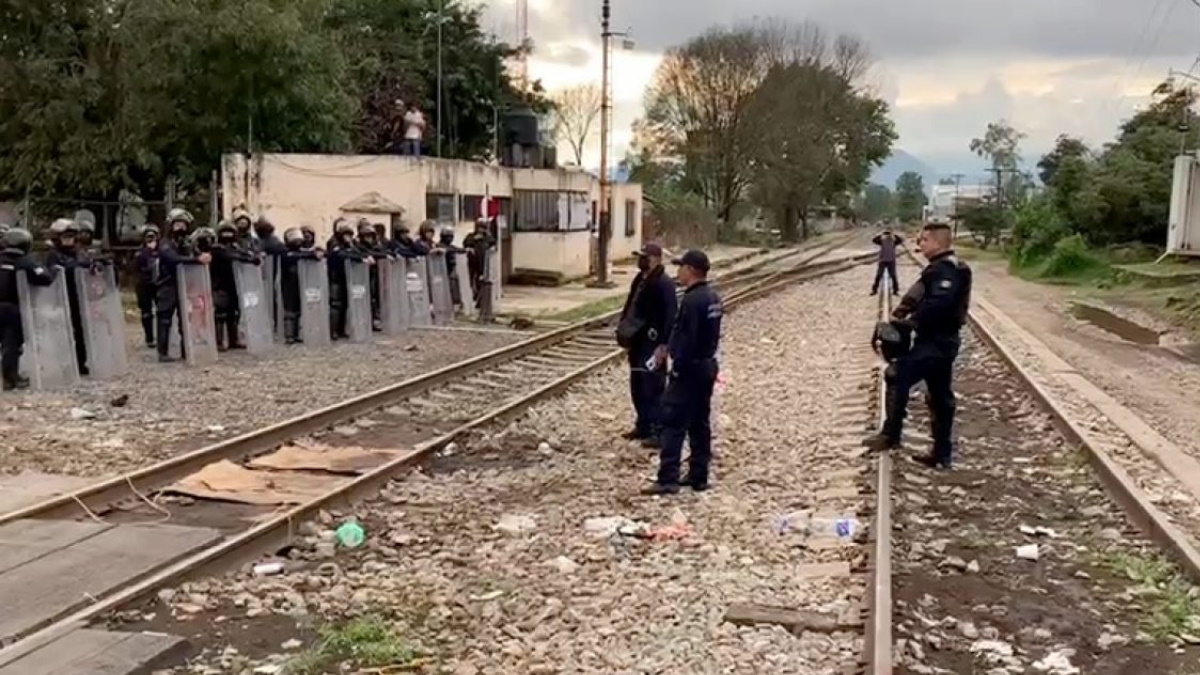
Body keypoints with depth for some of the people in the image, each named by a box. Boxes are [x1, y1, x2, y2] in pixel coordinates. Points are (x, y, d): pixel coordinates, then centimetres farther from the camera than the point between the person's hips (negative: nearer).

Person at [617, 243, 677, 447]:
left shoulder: (664, 284, -16)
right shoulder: (639, 280, 11)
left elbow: (669, 317, -21)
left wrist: (662, 346, -24)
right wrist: (625, 335, 16)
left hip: (652, 345, -9)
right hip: (637, 342, 9)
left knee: (653, 388, -5)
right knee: (637, 387, 15)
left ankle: (658, 432, 2)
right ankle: (643, 426, 27)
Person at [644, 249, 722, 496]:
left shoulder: (691, 300, -20)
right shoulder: (713, 297, 10)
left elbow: (687, 339, -24)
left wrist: (676, 368, -16)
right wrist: (668, 349, 22)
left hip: (689, 369, -10)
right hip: (708, 366, 10)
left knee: (673, 424, -6)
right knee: (700, 423, 14)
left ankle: (667, 479, -6)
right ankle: (699, 476, 19)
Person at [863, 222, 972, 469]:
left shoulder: (946, 271, -16)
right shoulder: (941, 268, 18)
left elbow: (937, 305, -29)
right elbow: (919, 297, 16)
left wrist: (909, 321, -19)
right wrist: (901, 313, 0)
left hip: (934, 342, -11)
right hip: (940, 341, 11)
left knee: (899, 378, -8)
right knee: (940, 397, 13)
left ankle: (891, 435, 1)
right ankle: (942, 454, 19)